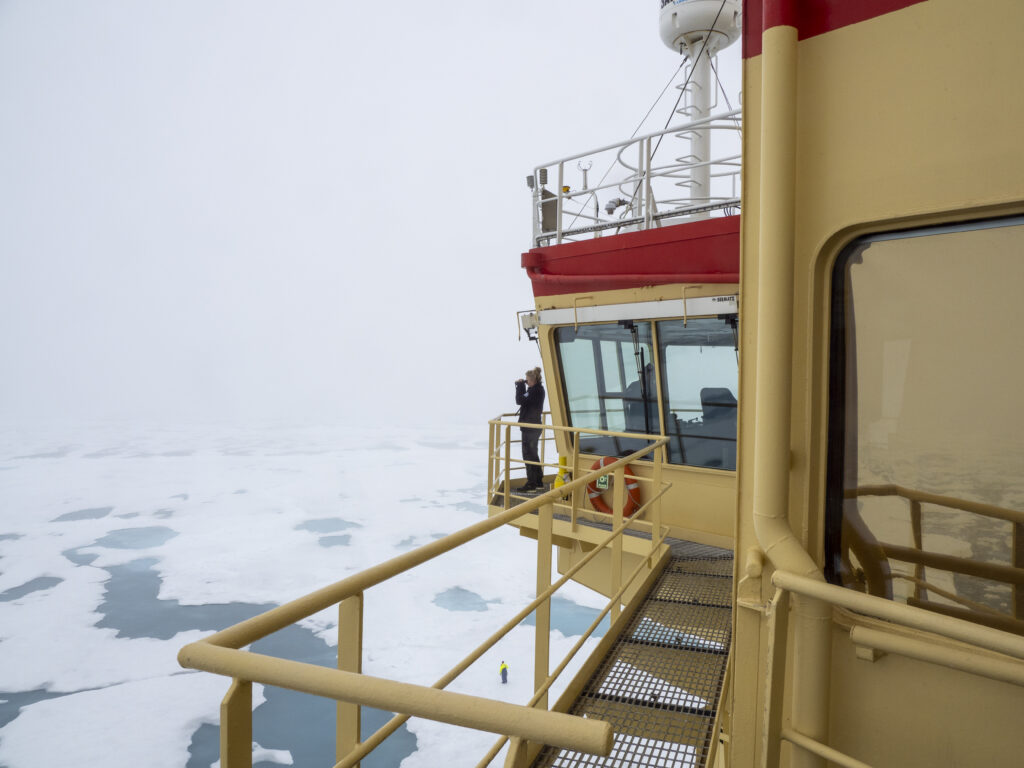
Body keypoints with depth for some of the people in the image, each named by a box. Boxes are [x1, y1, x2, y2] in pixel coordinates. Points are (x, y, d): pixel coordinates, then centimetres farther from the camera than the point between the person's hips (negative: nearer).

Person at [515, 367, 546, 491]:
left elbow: (520, 400, -24)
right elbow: (525, 399, 21)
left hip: (530, 428, -10)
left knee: (528, 455, -3)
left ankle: (531, 484, 2)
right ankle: (538, 482, 24)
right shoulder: (538, 389, 12)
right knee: (533, 454, 17)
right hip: (534, 426, 10)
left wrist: (519, 385, -13)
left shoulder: (535, 390, -19)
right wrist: (521, 385, 9)